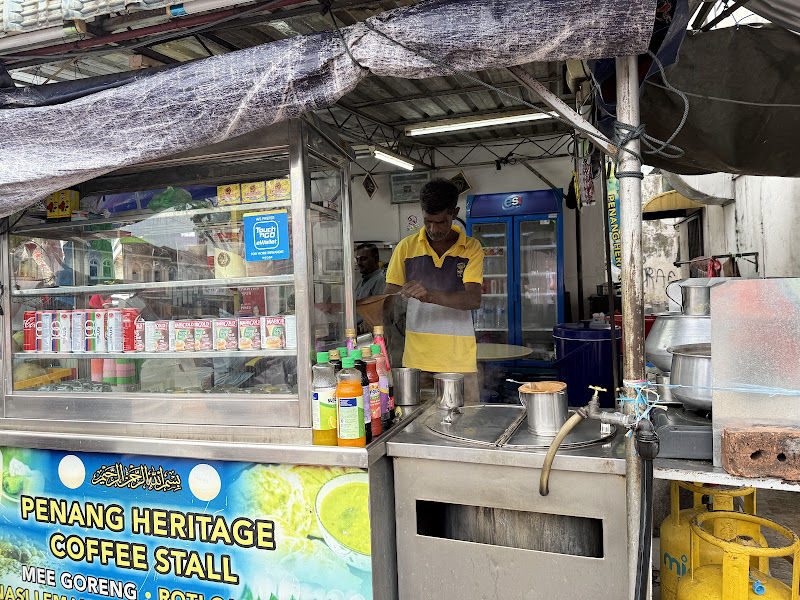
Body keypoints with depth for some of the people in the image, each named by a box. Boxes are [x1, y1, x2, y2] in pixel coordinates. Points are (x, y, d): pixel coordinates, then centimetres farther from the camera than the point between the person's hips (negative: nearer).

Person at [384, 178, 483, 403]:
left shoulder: (471, 248, 3)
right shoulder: (406, 247, 7)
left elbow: (474, 299, -9)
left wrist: (431, 295, -25)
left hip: (458, 359, -1)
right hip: (415, 359, 1)